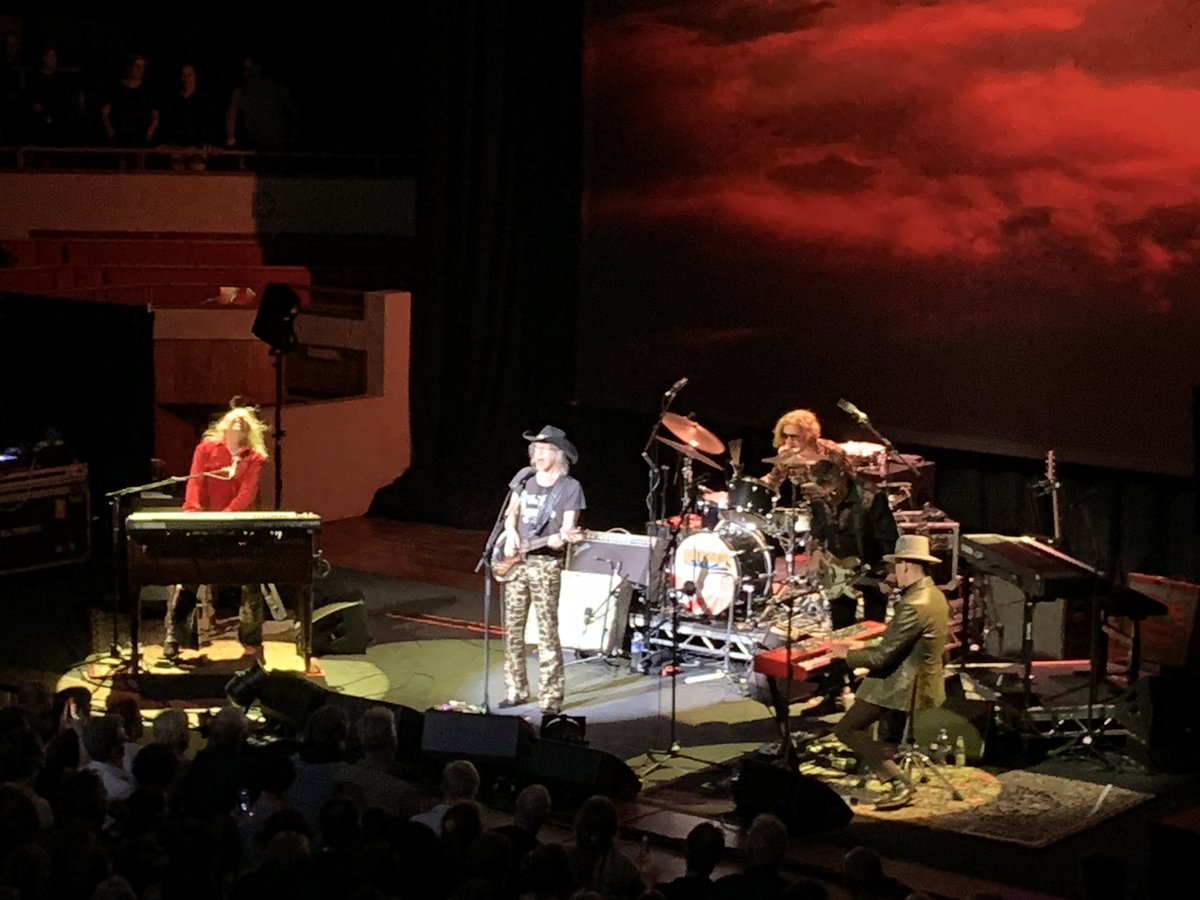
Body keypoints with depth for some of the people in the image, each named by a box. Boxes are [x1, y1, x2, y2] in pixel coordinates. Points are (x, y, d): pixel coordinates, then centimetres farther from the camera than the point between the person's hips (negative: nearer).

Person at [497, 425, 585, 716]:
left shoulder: (569, 487, -5)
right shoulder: (525, 477, 10)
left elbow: (568, 528, -8)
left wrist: (561, 538, -30)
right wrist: (510, 534, 2)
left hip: (546, 564, -6)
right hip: (516, 560, 6)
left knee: (547, 631, -8)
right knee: (512, 629, 8)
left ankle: (550, 699, -5)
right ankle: (516, 690, 19)